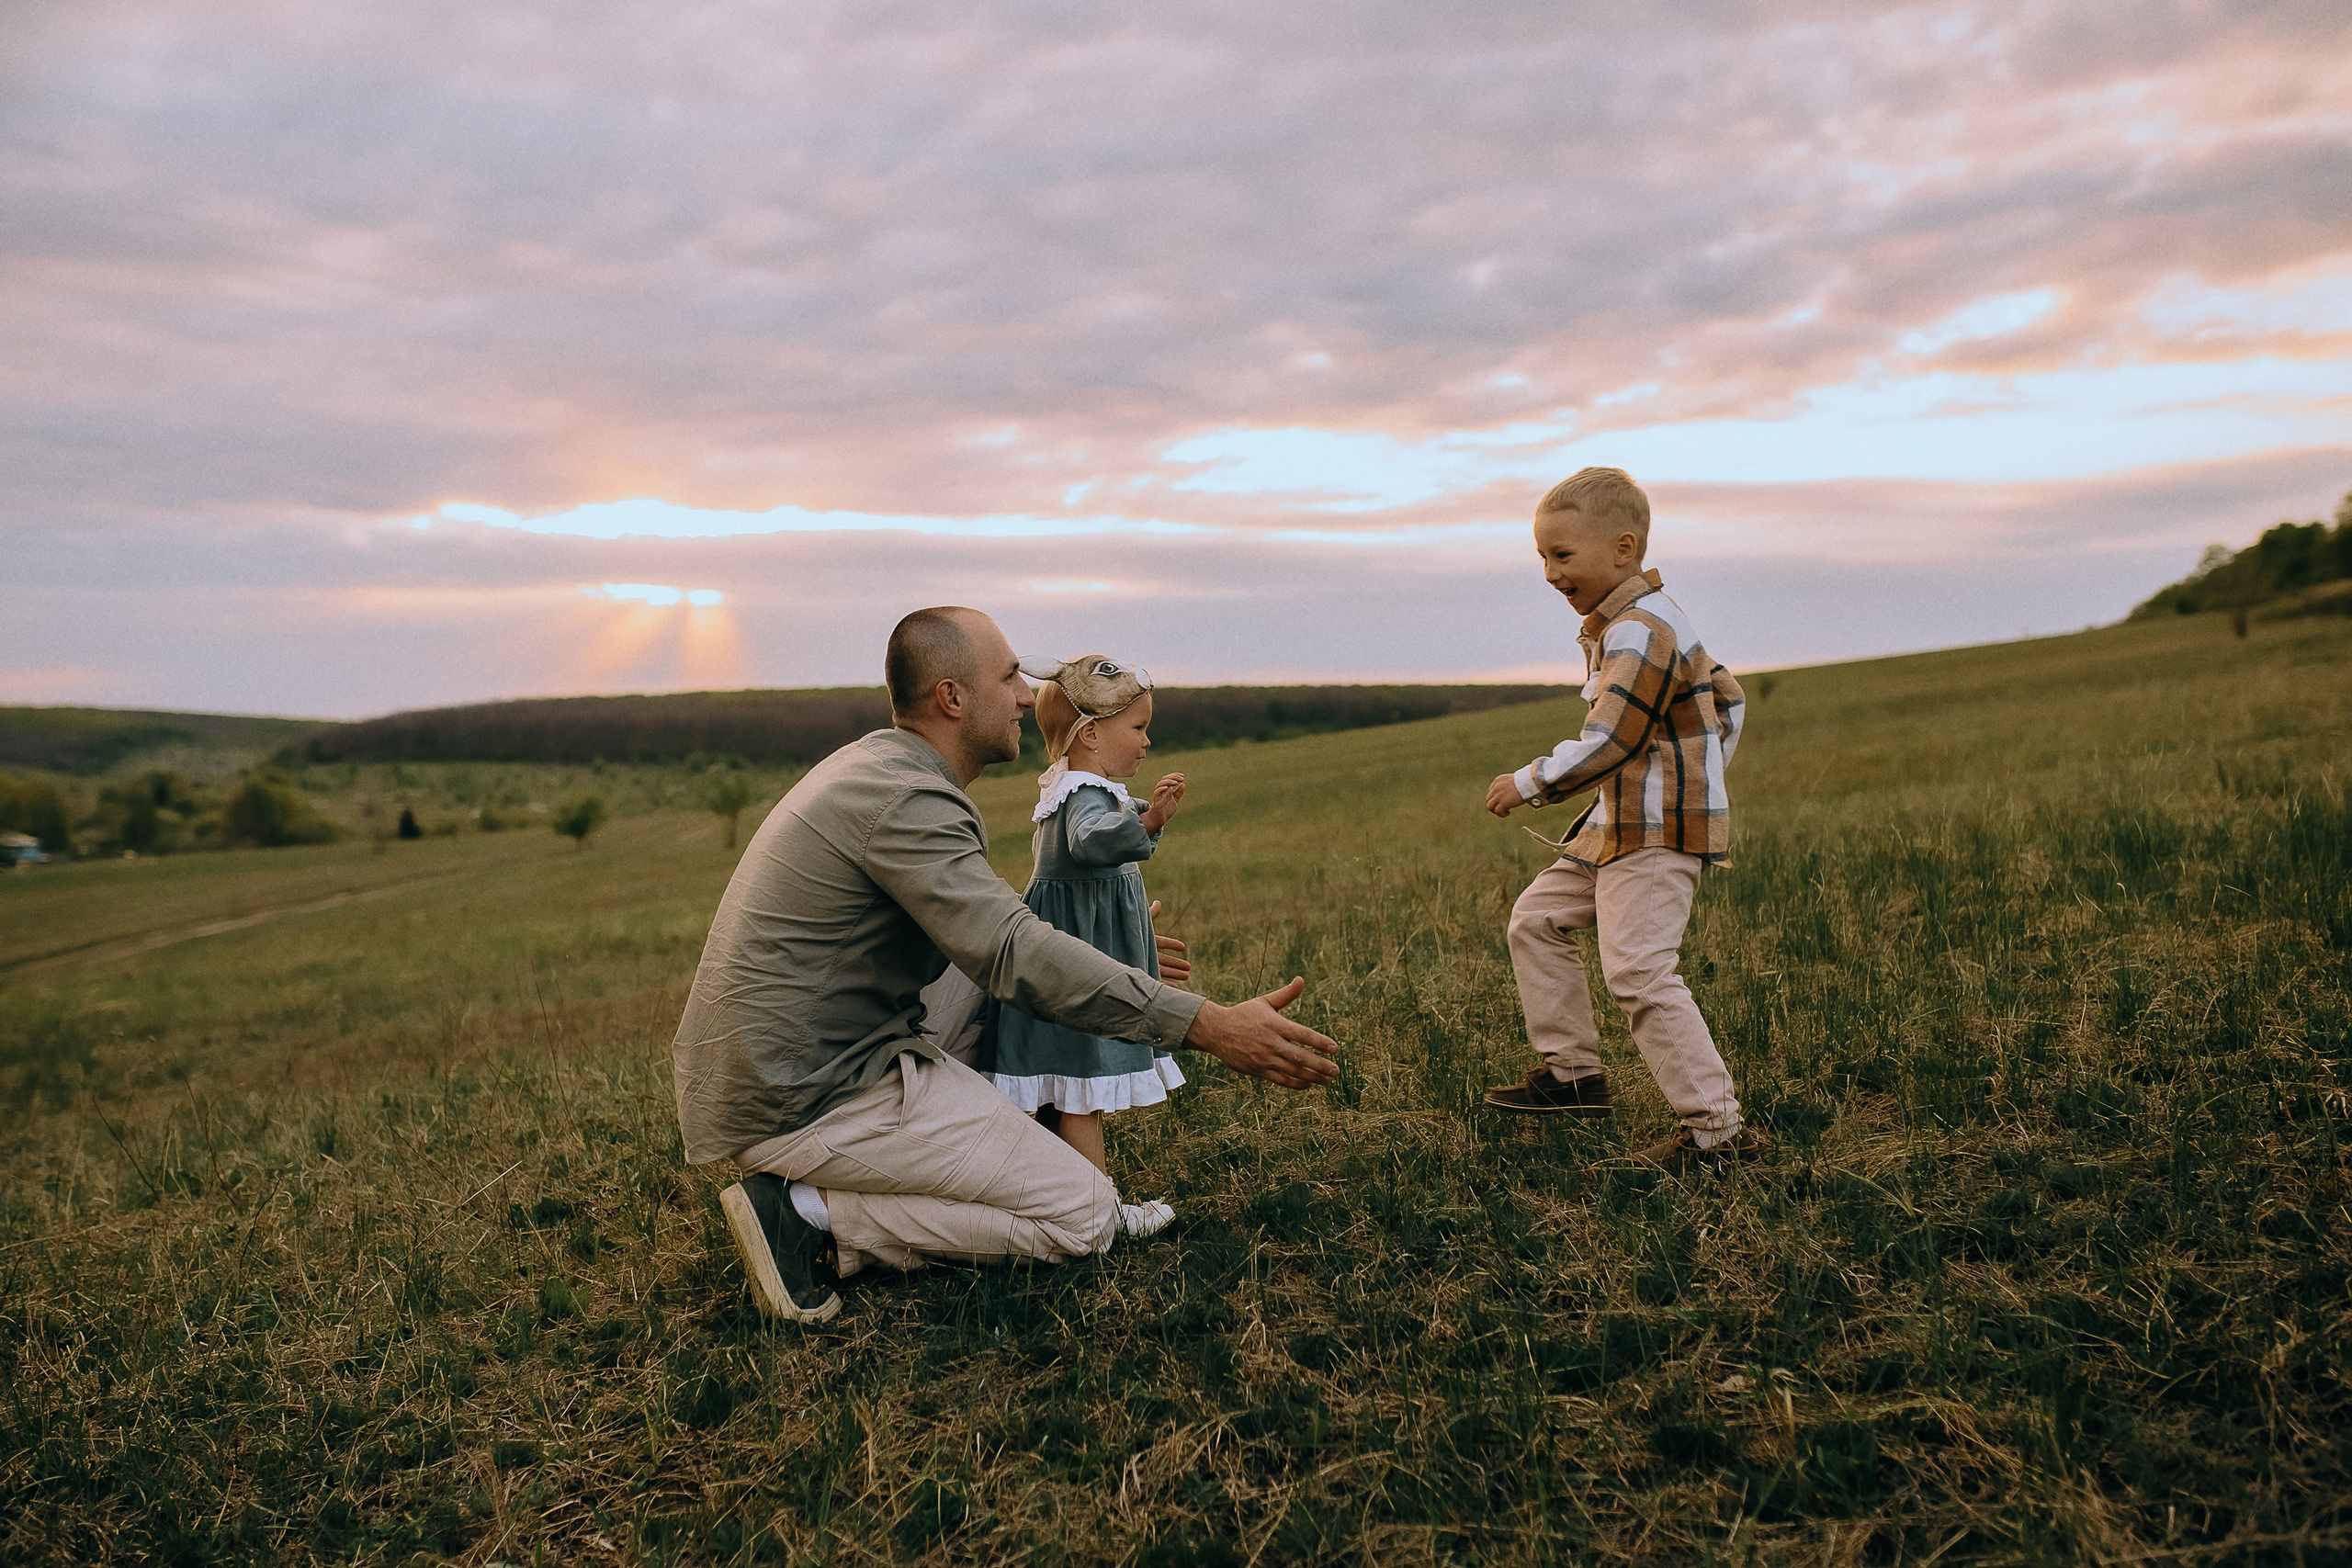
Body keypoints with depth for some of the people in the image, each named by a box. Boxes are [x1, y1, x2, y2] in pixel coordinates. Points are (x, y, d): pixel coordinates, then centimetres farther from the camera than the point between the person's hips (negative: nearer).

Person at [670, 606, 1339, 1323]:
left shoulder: (869, 766, 14)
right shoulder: (905, 798, -19)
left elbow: (974, 929, 22)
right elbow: (1015, 954, -29)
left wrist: (1120, 956, 23)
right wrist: (1211, 1027, -32)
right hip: (808, 1101, -10)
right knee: (1085, 1213, -6)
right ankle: (812, 1213, -8)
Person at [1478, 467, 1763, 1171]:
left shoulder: (1638, 632, -20)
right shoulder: (1650, 622, 14)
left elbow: (1605, 745, -25)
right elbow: (1726, 697, 22)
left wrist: (1527, 786, -14)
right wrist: (1700, 776, 22)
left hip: (1659, 834, -11)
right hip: (1619, 826, 11)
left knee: (1640, 973, -16)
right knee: (1537, 918, 15)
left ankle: (1717, 1127, -10)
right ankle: (1572, 1072, 20)